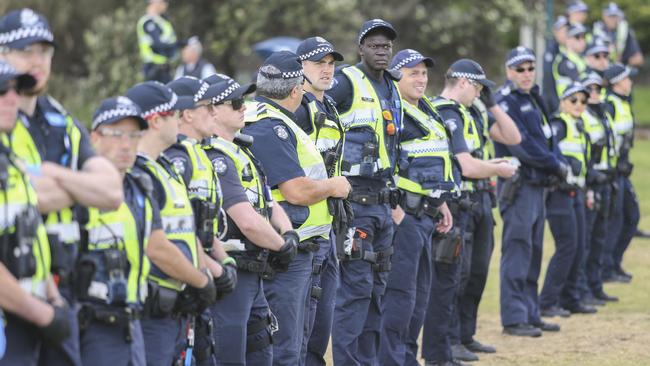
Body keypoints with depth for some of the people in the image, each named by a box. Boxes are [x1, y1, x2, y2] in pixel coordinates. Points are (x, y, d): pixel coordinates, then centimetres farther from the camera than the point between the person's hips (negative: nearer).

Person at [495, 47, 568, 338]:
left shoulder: (533, 99, 16)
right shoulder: (506, 103, -11)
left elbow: (547, 136, 14)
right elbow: (521, 144, -19)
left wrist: (557, 164, -4)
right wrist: (555, 164, -12)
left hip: (538, 185, 9)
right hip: (518, 186, -9)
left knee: (533, 253, 12)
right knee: (517, 251, -9)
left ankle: (530, 314, 17)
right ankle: (513, 318, -8)